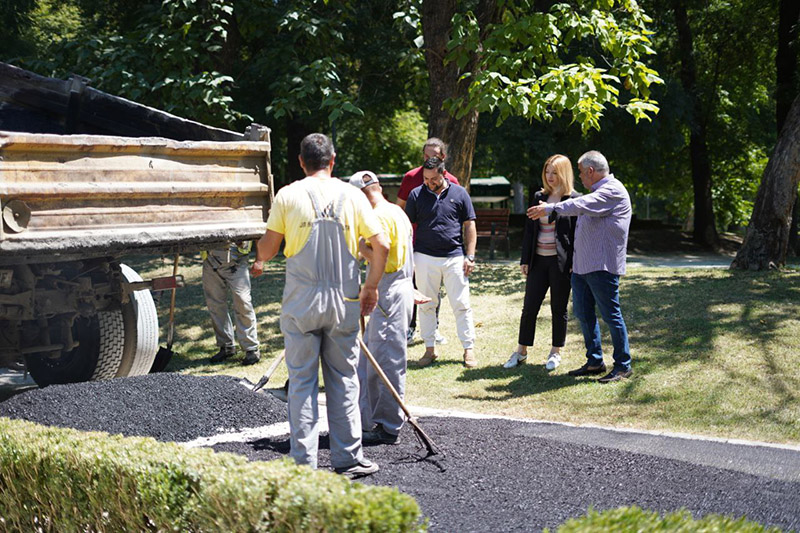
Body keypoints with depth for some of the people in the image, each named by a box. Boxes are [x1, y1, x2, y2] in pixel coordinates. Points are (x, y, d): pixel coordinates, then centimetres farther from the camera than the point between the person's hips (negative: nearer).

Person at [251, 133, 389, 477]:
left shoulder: (287, 196, -2)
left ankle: (304, 463, 5)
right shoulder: (351, 196, 1)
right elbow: (381, 245, -1)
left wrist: (258, 262, 25)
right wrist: (371, 288, 10)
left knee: (302, 382, 5)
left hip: (300, 301, -1)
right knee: (343, 380, 11)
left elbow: (269, 246, 2)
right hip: (344, 301, 1)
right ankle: (348, 459, 15)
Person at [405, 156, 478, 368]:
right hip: (425, 258, 1)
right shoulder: (416, 194, 3)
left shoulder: (460, 193, 3)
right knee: (426, 305, 6)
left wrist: (470, 257, 0)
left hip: (455, 257, -1)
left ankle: (468, 349, 8)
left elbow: (470, 226, 6)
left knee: (462, 305, 0)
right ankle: (430, 349, 16)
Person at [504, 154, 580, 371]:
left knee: (558, 309, 6)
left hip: (561, 262, -4)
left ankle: (556, 352, 19)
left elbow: (577, 233, -6)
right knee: (529, 307, 5)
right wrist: (525, 259, 7)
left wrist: (573, 264, -12)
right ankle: (521, 352, 15)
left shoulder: (574, 199, -4)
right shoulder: (539, 197, 10)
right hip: (538, 260, 4)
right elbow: (530, 229, 11)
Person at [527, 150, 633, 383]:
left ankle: (623, 365, 2)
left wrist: (550, 208, -23)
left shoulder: (613, 191, -11)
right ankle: (594, 362, 19)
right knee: (583, 312, 10)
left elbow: (582, 205, -25)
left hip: (602, 267, -10)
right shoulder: (599, 191, 22)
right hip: (583, 265, 10)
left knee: (611, 314, -5)